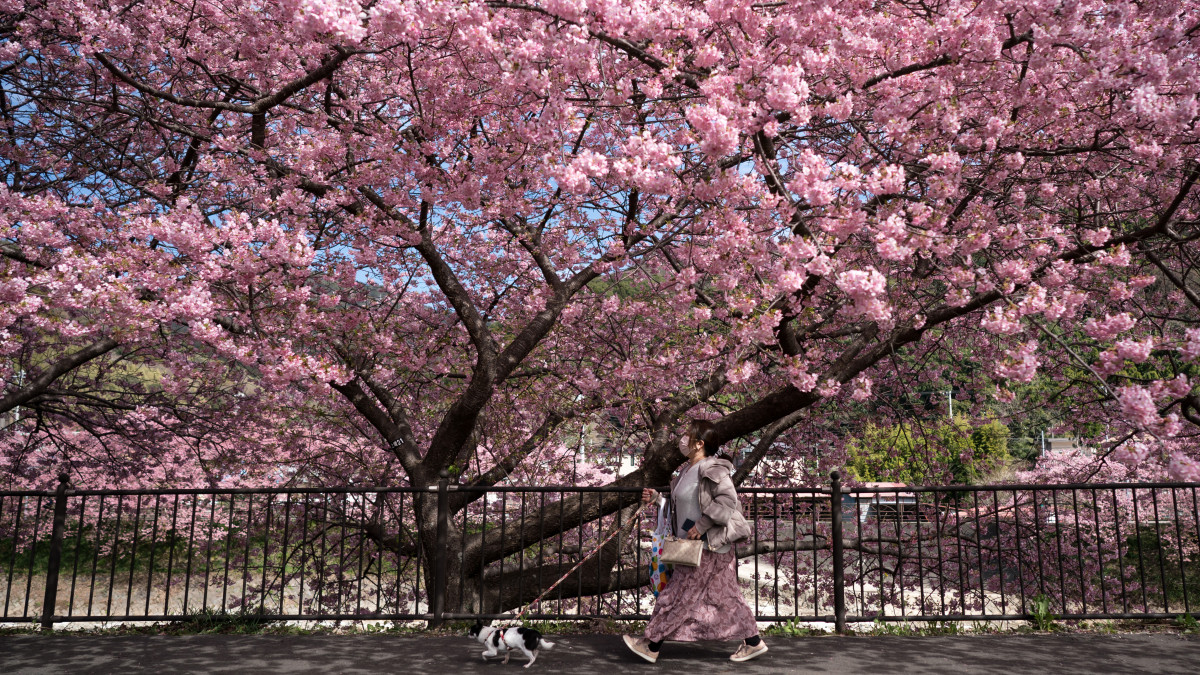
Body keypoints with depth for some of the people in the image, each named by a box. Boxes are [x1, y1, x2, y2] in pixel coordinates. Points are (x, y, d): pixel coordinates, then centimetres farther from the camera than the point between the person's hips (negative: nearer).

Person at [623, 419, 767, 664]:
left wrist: (701, 526, -25)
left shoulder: (712, 470, -19)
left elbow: (728, 499, -27)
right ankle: (753, 642, 23)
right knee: (725, 597, 14)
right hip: (696, 546, 9)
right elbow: (683, 503, 21)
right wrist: (655, 497, 12)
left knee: (679, 597, 1)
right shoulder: (688, 470, 10)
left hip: (706, 548, -9)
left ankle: (651, 646, 11)